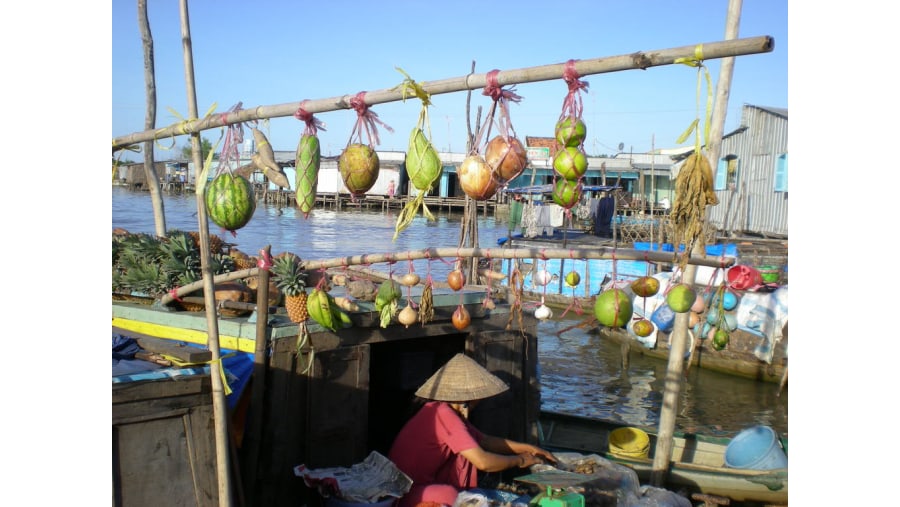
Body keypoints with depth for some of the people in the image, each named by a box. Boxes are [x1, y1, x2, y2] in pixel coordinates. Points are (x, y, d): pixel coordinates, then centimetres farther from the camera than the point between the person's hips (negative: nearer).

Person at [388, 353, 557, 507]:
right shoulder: (443, 413, -24)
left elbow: (485, 440, 17)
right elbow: (483, 462, -25)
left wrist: (528, 448, 12)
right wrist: (520, 460, -9)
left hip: (424, 481, 10)